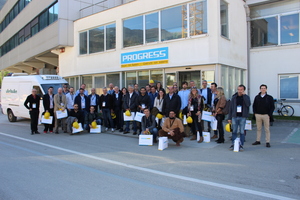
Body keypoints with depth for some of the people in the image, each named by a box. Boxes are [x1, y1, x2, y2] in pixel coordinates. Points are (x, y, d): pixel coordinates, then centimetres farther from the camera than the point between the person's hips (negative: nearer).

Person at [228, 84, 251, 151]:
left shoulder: (246, 97, 2)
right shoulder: (234, 97, 6)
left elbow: (248, 104, -20)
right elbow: (231, 108, 7)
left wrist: (244, 95, -18)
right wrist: (229, 118, 4)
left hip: (242, 117, -2)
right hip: (235, 116, 2)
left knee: (242, 132, 3)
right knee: (234, 131, 6)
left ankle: (241, 145, 11)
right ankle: (233, 144, 15)